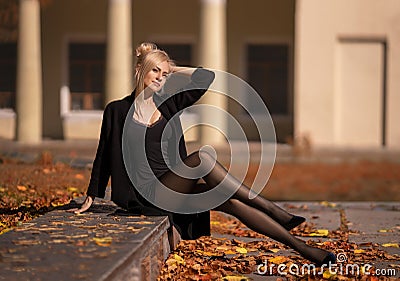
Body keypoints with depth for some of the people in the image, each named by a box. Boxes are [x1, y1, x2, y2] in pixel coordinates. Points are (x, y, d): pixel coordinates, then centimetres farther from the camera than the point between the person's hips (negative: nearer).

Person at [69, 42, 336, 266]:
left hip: (172, 186, 5)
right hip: (145, 194, -5)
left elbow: (206, 76, 3)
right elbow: (103, 156, 10)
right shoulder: (117, 111, 2)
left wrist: (173, 69, 14)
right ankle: (271, 210, -30)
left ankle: (300, 246, -27)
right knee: (203, 157, -31)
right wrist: (90, 198, 12)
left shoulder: (168, 105, 10)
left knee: (231, 200, -22)